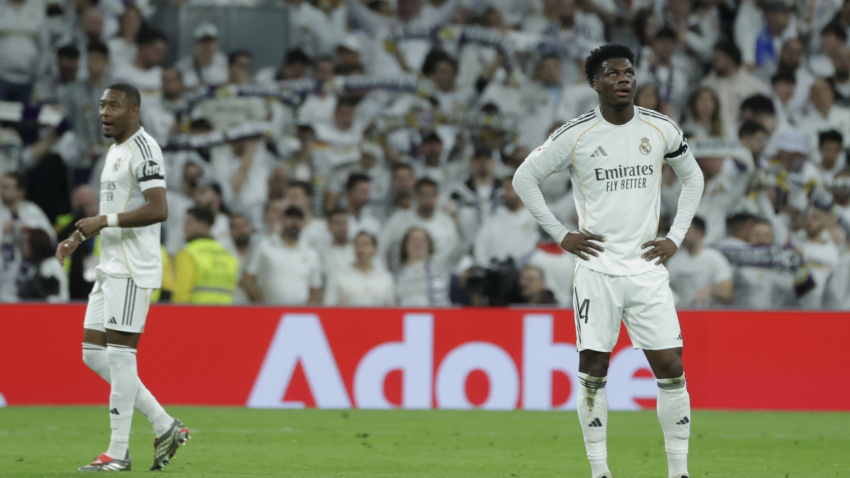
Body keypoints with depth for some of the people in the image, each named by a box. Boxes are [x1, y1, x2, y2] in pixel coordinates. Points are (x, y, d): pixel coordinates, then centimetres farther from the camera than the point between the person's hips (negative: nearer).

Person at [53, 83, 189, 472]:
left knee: (119, 353, -8)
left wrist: (104, 220, -20)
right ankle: (165, 426, 13)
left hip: (133, 270, -10)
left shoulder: (143, 150, -12)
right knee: (93, 353, 8)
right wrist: (79, 238, 16)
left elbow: (157, 210, -23)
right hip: (110, 267, 10)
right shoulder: (115, 150, 19)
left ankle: (118, 452, -2)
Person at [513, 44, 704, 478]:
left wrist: (675, 237, 10)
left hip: (647, 267, 2)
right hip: (595, 267, -2)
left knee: (670, 368, -4)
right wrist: (561, 235, 1)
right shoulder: (574, 135, -4)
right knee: (593, 369, -2)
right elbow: (524, 178, 6)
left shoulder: (662, 130, 4)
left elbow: (692, 178, 20)